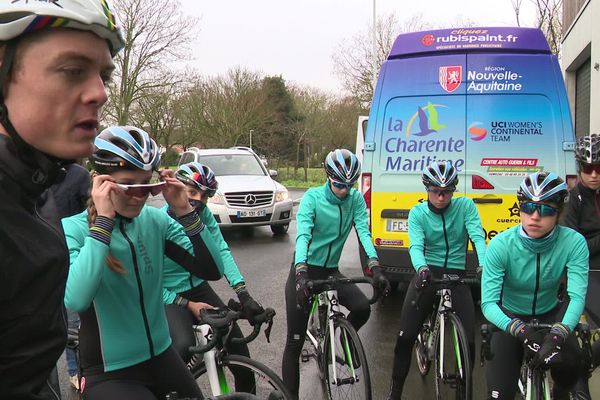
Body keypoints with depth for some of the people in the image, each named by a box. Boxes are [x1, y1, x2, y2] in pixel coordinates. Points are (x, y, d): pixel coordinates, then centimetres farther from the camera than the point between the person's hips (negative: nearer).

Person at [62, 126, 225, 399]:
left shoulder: (155, 220, -4)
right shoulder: (72, 228, -14)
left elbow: (212, 270, -10)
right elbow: (75, 300, -32)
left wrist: (184, 211, -19)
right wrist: (103, 221, -30)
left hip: (162, 359, 5)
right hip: (109, 374, -4)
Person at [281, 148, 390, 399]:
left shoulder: (355, 199, -6)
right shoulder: (312, 197, -16)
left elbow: (363, 232, -17)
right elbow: (303, 235, -28)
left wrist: (375, 267, -33)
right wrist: (301, 273, -43)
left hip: (331, 271, 3)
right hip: (304, 271, -3)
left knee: (363, 308, -20)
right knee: (295, 341, -3)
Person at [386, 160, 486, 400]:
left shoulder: (466, 206, -2)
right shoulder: (417, 213, -2)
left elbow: (478, 237, -14)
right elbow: (416, 245, -15)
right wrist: (422, 268, -37)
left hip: (457, 275, 0)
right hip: (427, 274, 0)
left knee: (468, 341, -8)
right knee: (405, 337, -7)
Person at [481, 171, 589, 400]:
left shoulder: (573, 243, -21)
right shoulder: (501, 245, -25)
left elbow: (577, 296, -27)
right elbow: (488, 303, -27)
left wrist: (558, 333, -45)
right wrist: (519, 329, -44)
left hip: (550, 316, 1)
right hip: (510, 319, -1)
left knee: (568, 363, -28)